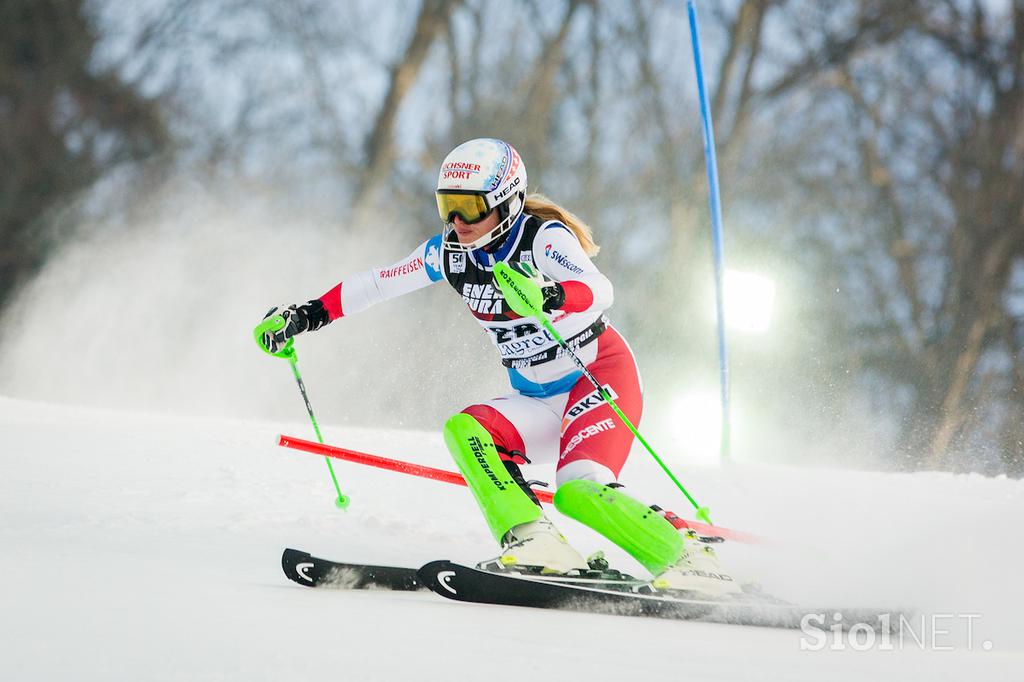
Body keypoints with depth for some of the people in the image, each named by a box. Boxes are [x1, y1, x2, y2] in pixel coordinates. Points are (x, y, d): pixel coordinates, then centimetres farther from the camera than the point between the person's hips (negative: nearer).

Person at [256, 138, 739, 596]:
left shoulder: (544, 239, -20)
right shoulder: (449, 252, -1)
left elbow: (600, 291, -38)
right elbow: (377, 284, 11)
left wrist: (548, 295, -57)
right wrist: (305, 316, 5)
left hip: (600, 376, -7)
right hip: (539, 401, 7)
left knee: (578, 491, -27)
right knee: (464, 431, -19)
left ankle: (692, 559, -19)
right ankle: (533, 543, -27)